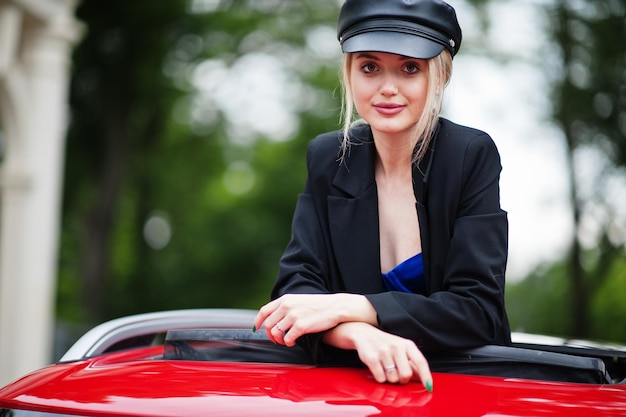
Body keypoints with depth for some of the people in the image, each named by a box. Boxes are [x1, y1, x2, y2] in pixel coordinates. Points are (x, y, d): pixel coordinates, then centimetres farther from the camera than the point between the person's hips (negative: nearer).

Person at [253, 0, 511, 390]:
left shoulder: (473, 156, -9)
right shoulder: (327, 158, -1)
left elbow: (480, 309, -15)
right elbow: (296, 283, -7)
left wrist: (347, 307, -25)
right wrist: (360, 332, -29)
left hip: (467, 380, -2)